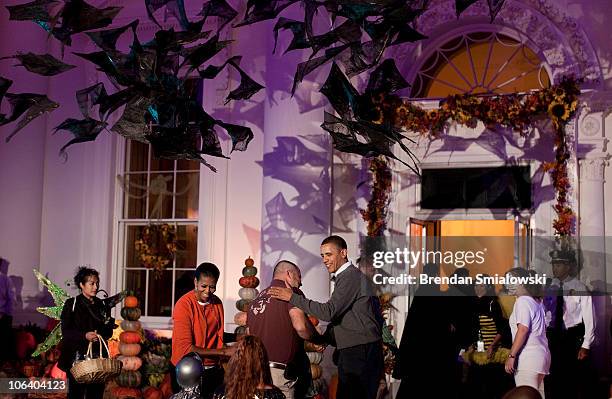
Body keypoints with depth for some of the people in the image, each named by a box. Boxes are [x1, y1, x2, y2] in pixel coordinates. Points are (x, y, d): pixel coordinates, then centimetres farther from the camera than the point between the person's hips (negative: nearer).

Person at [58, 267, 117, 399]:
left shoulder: (101, 305, 13)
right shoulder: (71, 304, 1)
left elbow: (109, 333, 15)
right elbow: (66, 332, -6)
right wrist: (84, 335, -20)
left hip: (98, 357, 4)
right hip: (77, 357, -4)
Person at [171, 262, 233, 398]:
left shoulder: (217, 303, 2)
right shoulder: (184, 305, -15)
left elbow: (218, 337, 6)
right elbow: (185, 348, -21)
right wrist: (223, 352, -21)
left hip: (212, 370, 5)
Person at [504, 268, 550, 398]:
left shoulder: (522, 301, -9)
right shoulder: (536, 301, 18)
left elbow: (523, 329, -19)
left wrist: (511, 355, -19)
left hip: (528, 359, -10)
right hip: (542, 356, 10)